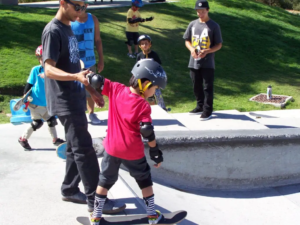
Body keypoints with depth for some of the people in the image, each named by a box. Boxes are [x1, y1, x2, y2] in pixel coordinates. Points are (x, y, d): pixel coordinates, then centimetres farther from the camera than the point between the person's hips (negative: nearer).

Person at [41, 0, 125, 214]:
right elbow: (49, 70, -23)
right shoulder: (53, 31, -15)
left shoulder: (68, 29, 14)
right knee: (84, 149, -7)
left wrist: (92, 90, 21)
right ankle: (95, 199, -1)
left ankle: (70, 190, 27)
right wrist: (76, 77, -40)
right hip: (65, 102, -9)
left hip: (75, 99, 9)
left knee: (75, 148, 15)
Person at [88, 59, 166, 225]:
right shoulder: (143, 106, -16)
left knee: (106, 180, 17)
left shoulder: (115, 89, -7)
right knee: (145, 180, 17)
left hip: (112, 148, 3)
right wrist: (155, 152, -4)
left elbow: (97, 82, -6)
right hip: (133, 152, -3)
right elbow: (148, 133, -15)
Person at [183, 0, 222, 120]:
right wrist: (191, 49, -8)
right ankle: (200, 106, 31)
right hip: (194, 62, 5)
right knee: (196, 86, 15)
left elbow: (219, 45, -4)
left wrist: (206, 51, -19)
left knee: (208, 87, -2)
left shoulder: (214, 26, -5)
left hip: (208, 63, -5)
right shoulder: (192, 24, 7)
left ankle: (207, 110, 5)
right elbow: (187, 40, 14)